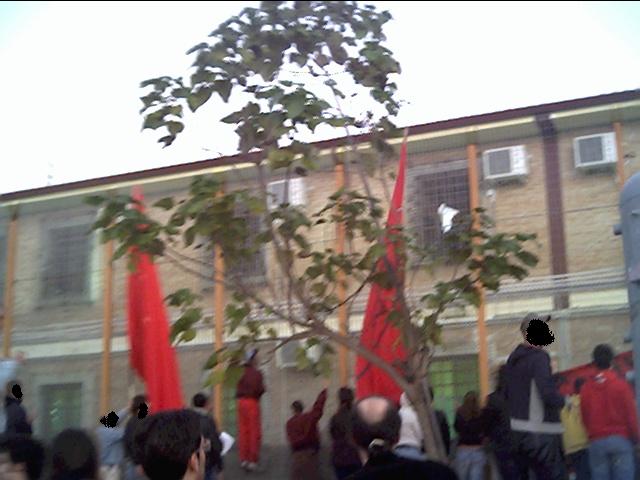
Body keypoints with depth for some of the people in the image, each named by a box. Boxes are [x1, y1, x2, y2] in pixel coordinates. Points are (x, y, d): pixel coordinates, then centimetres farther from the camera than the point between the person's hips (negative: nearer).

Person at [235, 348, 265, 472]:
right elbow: (258, 389, -17)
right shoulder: (256, 373, -13)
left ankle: (244, 459, 15)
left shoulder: (242, 372, 6)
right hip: (252, 402, -6)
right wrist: (263, 389, 1)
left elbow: (238, 390, 9)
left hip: (241, 402, 6)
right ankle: (252, 460, 4)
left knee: (243, 431, 10)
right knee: (255, 432, 2)